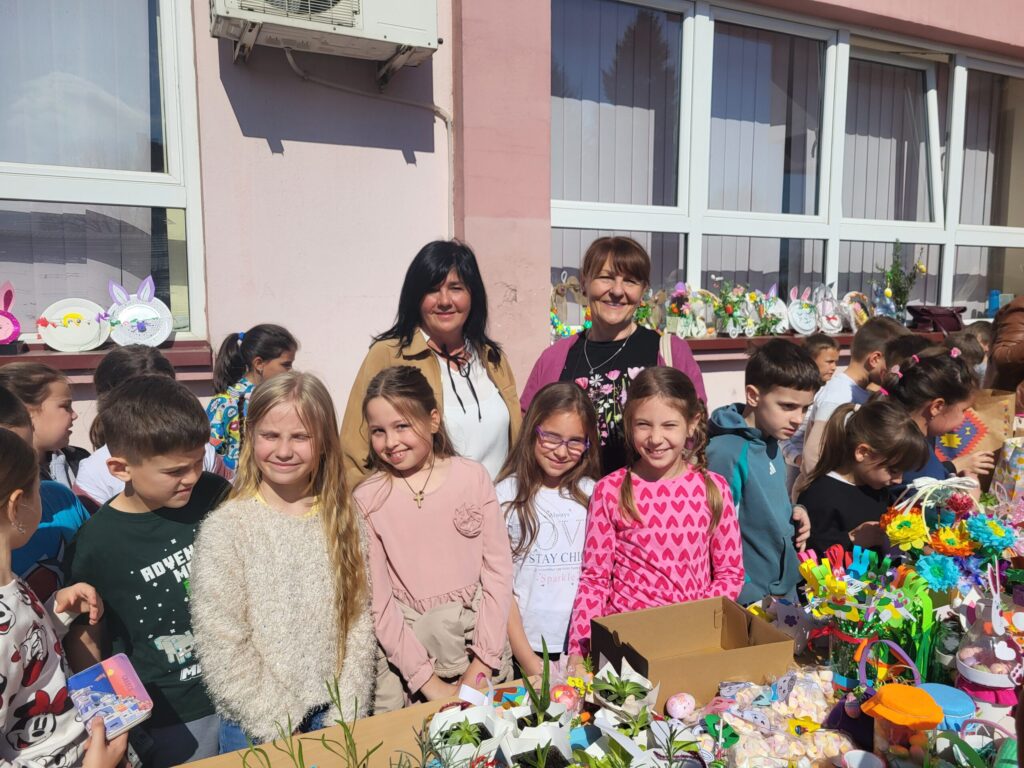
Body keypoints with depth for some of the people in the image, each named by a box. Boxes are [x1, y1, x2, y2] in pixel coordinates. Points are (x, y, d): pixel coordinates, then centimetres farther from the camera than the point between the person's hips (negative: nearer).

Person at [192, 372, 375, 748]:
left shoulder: (343, 520, -3)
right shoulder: (225, 527, -14)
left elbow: (359, 626, -2)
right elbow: (221, 650, -14)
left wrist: (345, 719, -8)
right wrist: (282, 728, -12)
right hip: (257, 728, -2)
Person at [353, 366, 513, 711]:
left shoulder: (473, 477, -4)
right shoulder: (367, 499, -7)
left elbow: (499, 570, -4)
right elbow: (377, 601, -7)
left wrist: (483, 663, -8)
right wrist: (428, 680, -10)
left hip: (481, 634, 1)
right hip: (405, 645, -1)